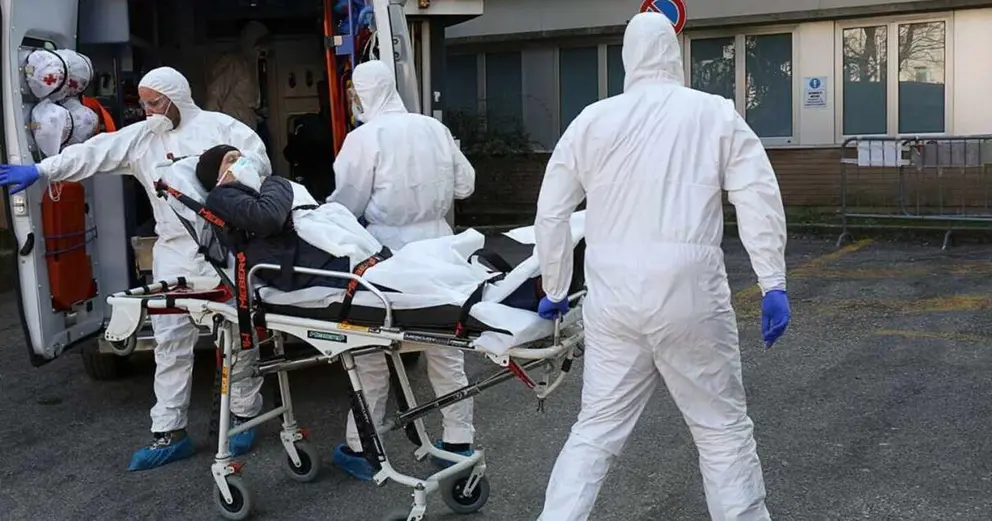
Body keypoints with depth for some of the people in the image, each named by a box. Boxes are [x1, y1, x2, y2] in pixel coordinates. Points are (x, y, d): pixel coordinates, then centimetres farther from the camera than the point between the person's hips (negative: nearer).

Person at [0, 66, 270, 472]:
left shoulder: (219, 126, 1)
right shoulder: (141, 137, 12)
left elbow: (259, 161, -4)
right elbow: (94, 153, 6)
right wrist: (40, 170, 0)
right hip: (175, 254, 4)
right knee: (170, 341, 3)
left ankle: (245, 416, 19)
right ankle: (170, 431, 10)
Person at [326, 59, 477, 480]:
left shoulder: (365, 137, -9)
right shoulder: (434, 128, 5)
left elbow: (346, 205, -7)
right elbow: (465, 184, 10)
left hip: (387, 252, -4)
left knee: (372, 352, 6)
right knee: (444, 347, 11)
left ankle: (360, 448, 14)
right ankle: (458, 441, 19)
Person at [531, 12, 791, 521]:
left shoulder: (592, 120, 11)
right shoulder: (716, 114, 6)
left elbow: (550, 212, 12)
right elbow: (759, 197, -4)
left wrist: (555, 290, 22)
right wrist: (773, 284, -4)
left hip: (612, 294, 3)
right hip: (687, 292, -2)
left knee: (597, 429, 14)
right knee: (722, 427, 12)